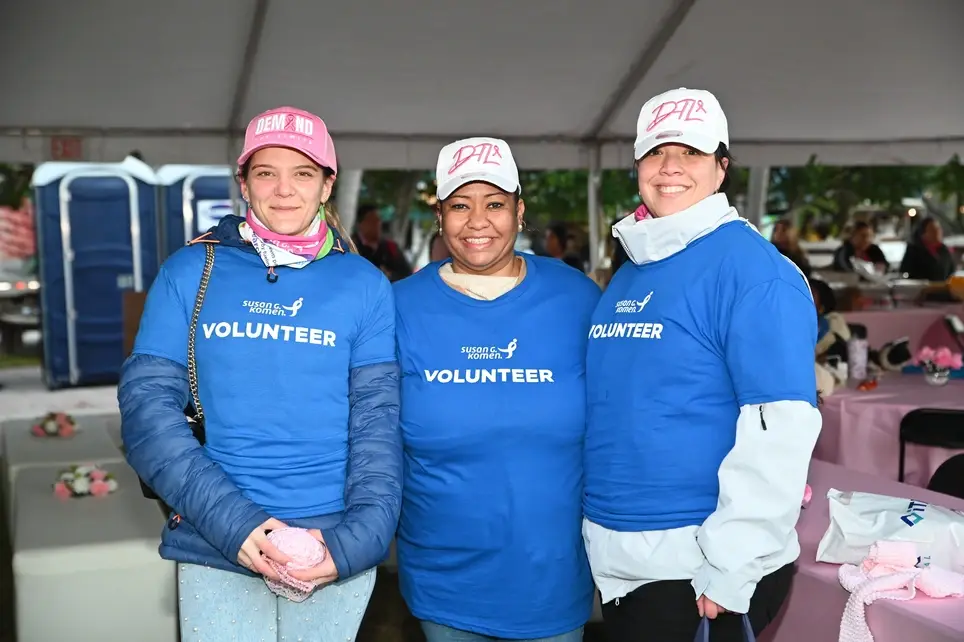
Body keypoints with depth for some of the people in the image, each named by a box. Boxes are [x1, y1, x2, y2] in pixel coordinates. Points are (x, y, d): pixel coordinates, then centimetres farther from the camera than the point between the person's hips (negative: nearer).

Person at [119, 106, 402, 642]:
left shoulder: (364, 285, 1)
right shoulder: (190, 272, 1)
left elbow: (378, 420, -2)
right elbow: (148, 405, -4)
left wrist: (358, 538, -17)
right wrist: (233, 522, -16)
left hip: (336, 551, 1)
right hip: (217, 551, 0)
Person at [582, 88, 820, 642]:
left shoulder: (752, 269, -14)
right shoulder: (630, 273, 9)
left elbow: (781, 428, -21)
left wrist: (728, 571, -21)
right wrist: (600, 534, 16)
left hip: (700, 569, -7)